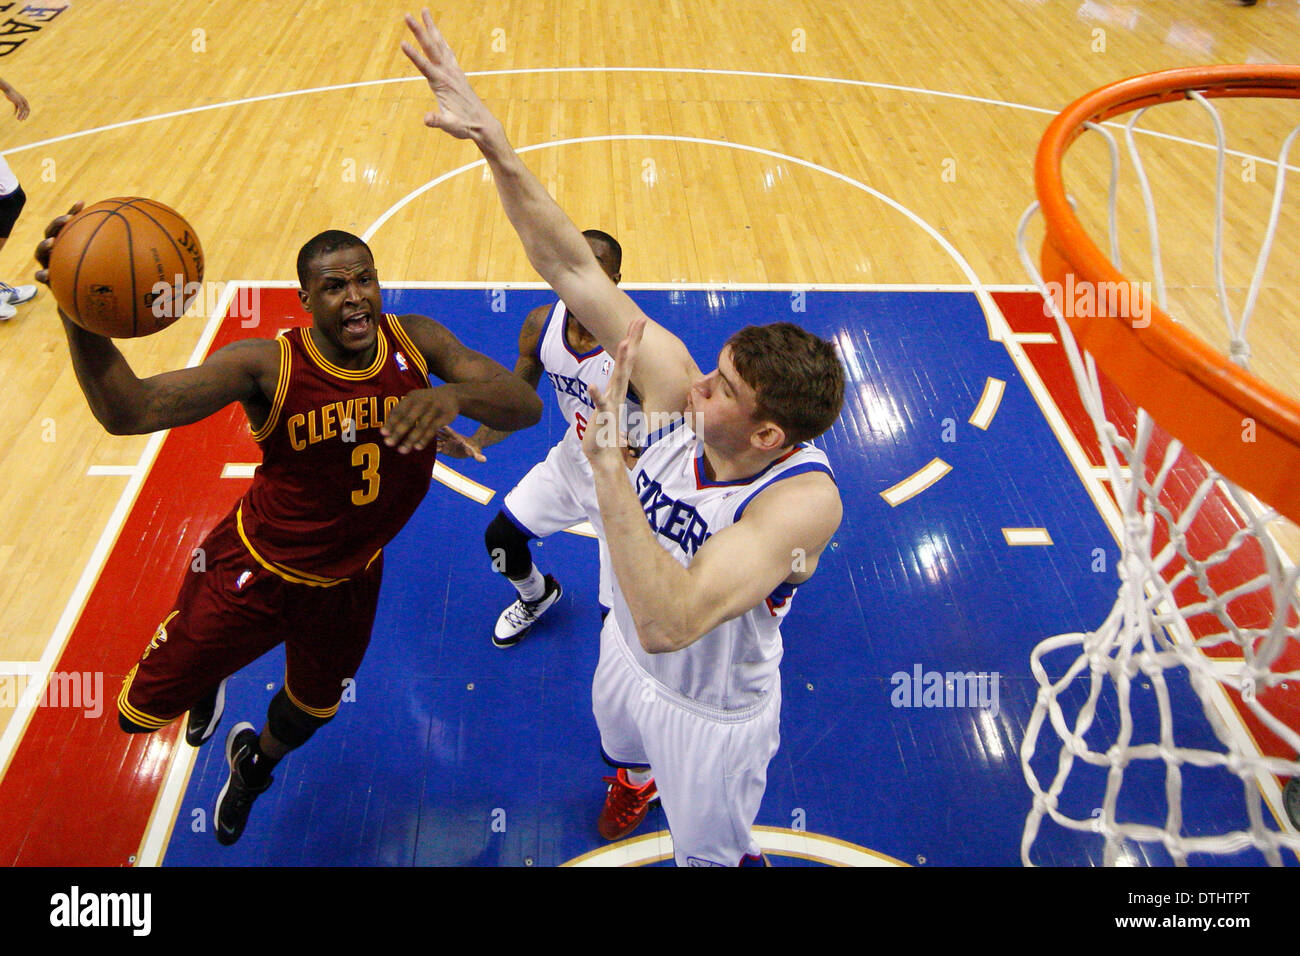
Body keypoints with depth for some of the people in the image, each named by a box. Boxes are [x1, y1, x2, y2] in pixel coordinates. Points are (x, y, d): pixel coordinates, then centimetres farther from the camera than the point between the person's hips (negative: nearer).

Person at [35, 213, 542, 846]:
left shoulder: (416, 343, -18)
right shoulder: (268, 365, -27)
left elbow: (526, 408, -27)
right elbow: (127, 411, -37)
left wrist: (454, 394, -49)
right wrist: (79, 318, -57)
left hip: (350, 581, 3)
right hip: (254, 570, -2)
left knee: (309, 712, 28)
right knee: (141, 711, 10)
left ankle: (254, 766, 67)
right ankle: (210, 681, 49)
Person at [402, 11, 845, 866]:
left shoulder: (803, 500, -42)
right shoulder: (675, 383, -28)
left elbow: (670, 622, -53)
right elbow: (575, 268, -28)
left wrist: (611, 468, -58)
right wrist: (496, 146, -38)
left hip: (714, 711, -6)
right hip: (629, 650, 6)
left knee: (709, 851, 23)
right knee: (623, 743, 40)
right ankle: (637, 779, 76)